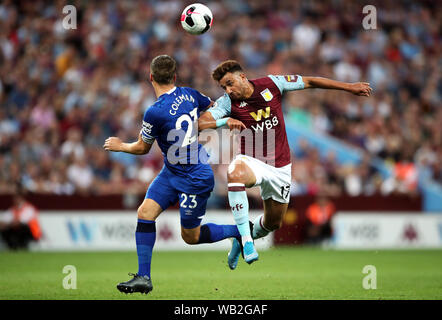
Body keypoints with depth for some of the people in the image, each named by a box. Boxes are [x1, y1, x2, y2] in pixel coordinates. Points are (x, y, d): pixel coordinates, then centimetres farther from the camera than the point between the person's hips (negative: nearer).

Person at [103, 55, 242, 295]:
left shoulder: (155, 113, -26)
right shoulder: (189, 94, -6)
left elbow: (142, 148, -6)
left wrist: (119, 146, 10)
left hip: (195, 180, -9)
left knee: (190, 237, 8)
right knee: (145, 212, -2)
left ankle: (241, 232, 25)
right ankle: (143, 278, -2)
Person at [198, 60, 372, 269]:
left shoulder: (271, 84, -9)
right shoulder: (228, 103, -12)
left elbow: (309, 82, 1)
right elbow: (199, 123, -20)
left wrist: (349, 87, 4)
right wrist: (224, 121, -39)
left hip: (280, 166, 2)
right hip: (252, 161, -2)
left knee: (273, 224, 10)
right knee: (235, 172, -39)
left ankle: (249, 234, 44)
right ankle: (244, 235, -32)